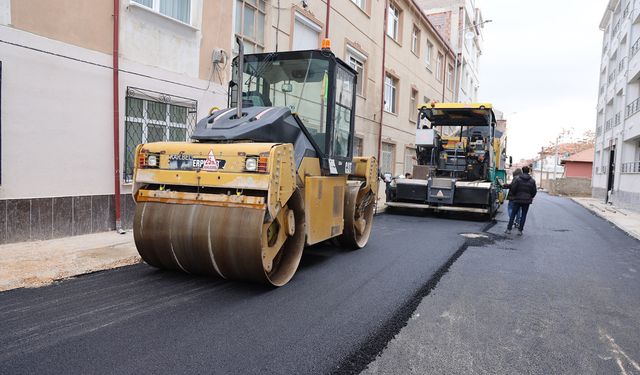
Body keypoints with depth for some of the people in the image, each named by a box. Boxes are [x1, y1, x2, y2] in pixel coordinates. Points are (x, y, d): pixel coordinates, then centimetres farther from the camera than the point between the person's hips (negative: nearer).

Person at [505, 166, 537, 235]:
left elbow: (513, 189, -10)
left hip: (517, 200, -1)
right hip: (527, 201, 2)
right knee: (523, 215, 8)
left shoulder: (517, 179, -8)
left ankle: (509, 229, 7)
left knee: (513, 214, 8)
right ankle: (520, 230, 6)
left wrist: (512, 195, 9)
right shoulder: (532, 181, 1)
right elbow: (534, 191, 3)